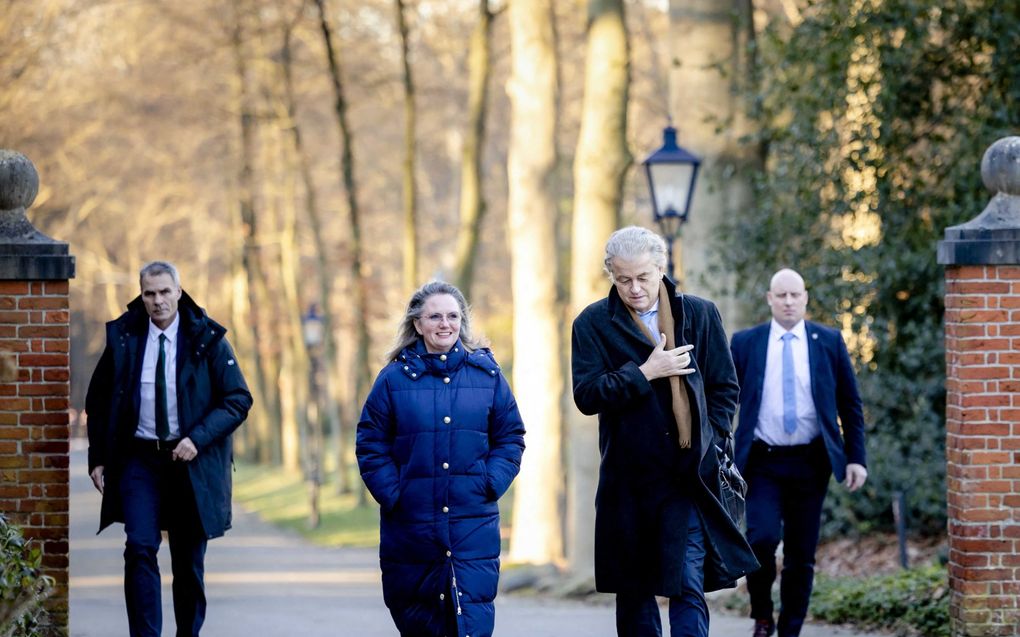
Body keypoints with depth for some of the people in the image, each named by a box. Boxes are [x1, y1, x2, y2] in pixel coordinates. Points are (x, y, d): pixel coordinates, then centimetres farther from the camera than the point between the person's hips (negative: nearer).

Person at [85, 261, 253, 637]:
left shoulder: (206, 338, -3)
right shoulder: (123, 336, 1)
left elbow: (238, 399, -4)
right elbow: (98, 400, 10)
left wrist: (198, 440, -16)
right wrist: (98, 458, 3)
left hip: (190, 461, 0)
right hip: (138, 458, 0)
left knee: (189, 561, 7)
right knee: (140, 549, -15)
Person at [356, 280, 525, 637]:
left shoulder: (486, 373, 5)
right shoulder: (394, 378, 1)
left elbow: (510, 437, 9)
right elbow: (371, 446, 3)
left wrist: (491, 485, -5)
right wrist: (393, 496, -8)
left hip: (474, 525, 0)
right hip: (410, 525, 0)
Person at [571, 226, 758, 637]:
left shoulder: (700, 315, 7)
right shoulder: (593, 323, 2)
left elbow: (725, 389, 11)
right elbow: (586, 395, -7)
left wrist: (710, 446, 1)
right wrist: (644, 373, -14)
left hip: (688, 477, -1)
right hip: (627, 478, 1)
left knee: (688, 586, -10)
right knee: (633, 592, 8)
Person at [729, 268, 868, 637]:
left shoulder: (829, 342, 5)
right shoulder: (745, 343, 3)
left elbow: (850, 405, 8)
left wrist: (856, 458, 1)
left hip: (810, 464, 1)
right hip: (763, 462, -1)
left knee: (801, 557, 3)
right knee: (762, 538, -21)